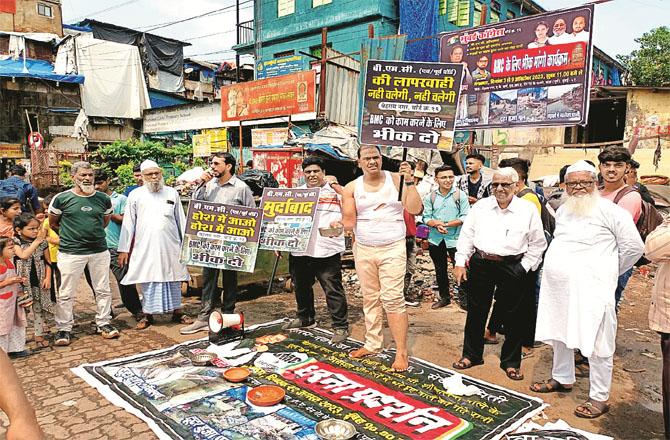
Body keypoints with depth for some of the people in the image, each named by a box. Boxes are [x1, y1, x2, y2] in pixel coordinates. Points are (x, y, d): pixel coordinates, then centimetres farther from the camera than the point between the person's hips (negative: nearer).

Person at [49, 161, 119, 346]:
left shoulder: (104, 199, 3)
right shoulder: (62, 198, -5)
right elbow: (52, 224, 8)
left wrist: (92, 233, 12)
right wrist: (70, 234, 9)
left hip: (99, 250, 3)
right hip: (70, 253, -2)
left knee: (103, 290, 10)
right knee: (66, 293, 4)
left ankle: (103, 323, 24)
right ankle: (64, 328, 19)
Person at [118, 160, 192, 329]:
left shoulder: (172, 193, 7)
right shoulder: (135, 195, 4)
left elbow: (181, 220, 10)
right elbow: (128, 224, 4)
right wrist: (123, 249, 1)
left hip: (170, 246, 1)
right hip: (145, 247, -1)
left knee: (174, 279, 7)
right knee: (147, 280, 4)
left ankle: (177, 311, 19)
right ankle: (147, 314, 16)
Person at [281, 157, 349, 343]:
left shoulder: (335, 191, -1)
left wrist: (339, 223, -25)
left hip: (327, 251, -6)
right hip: (299, 250, 6)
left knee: (333, 290, -4)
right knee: (301, 287, 19)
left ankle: (340, 326, 6)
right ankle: (305, 318, 38)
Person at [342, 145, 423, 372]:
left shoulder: (396, 180, -1)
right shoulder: (352, 188, 3)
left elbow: (415, 210, -10)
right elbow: (349, 223, 2)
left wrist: (409, 182, -16)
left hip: (393, 249, -3)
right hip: (364, 249, 3)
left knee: (393, 299, -7)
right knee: (370, 299, 12)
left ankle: (401, 352, 1)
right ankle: (372, 344, 26)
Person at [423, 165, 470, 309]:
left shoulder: (460, 195, -4)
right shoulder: (430, 197, 3)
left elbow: (465, 217, -9)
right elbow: (426, 218, 1)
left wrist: (447, 224, -18)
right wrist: (436, 224, -20)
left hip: (455, 239, -3)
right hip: (435, 239, 3)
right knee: (440, 270, 15)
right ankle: (444, 297, 30)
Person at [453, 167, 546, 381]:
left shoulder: (528, 210, 0)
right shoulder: (480, 206, 6)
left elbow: (537, 244, 5)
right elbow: (466, 235, 8)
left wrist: (524, 267, -2)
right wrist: (460, 263, 4)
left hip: (512, 267, -2)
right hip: (480, 264, 2)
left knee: (512, 317, 7)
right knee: (476, 312, 11)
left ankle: (511, 362, 25)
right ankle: (471, 355, 27)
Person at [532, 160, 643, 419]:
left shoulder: (610, 212, -7)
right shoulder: (562, 211, 13)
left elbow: (633, 248, -4)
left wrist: (607, 272, 5)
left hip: (591, 289, -7)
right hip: (557, 288, 7)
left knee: (597, 345, 1)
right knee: (559, 336, 17)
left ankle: (599, 398, 13)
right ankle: (562, 379, 36)